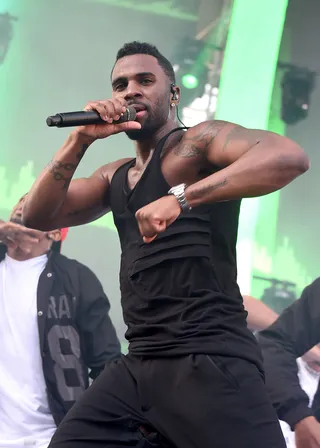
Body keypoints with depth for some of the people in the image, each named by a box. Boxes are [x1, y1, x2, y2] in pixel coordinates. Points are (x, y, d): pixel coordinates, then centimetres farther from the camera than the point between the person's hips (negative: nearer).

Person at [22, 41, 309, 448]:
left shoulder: (199, 142, -1)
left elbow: (289, 157, -19)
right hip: (138, 366, 7)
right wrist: (81, 139, 2)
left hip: (210, 360, -7)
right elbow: (37, 216, 14)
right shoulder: (114, 177, 21)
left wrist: (180, 197, -27)